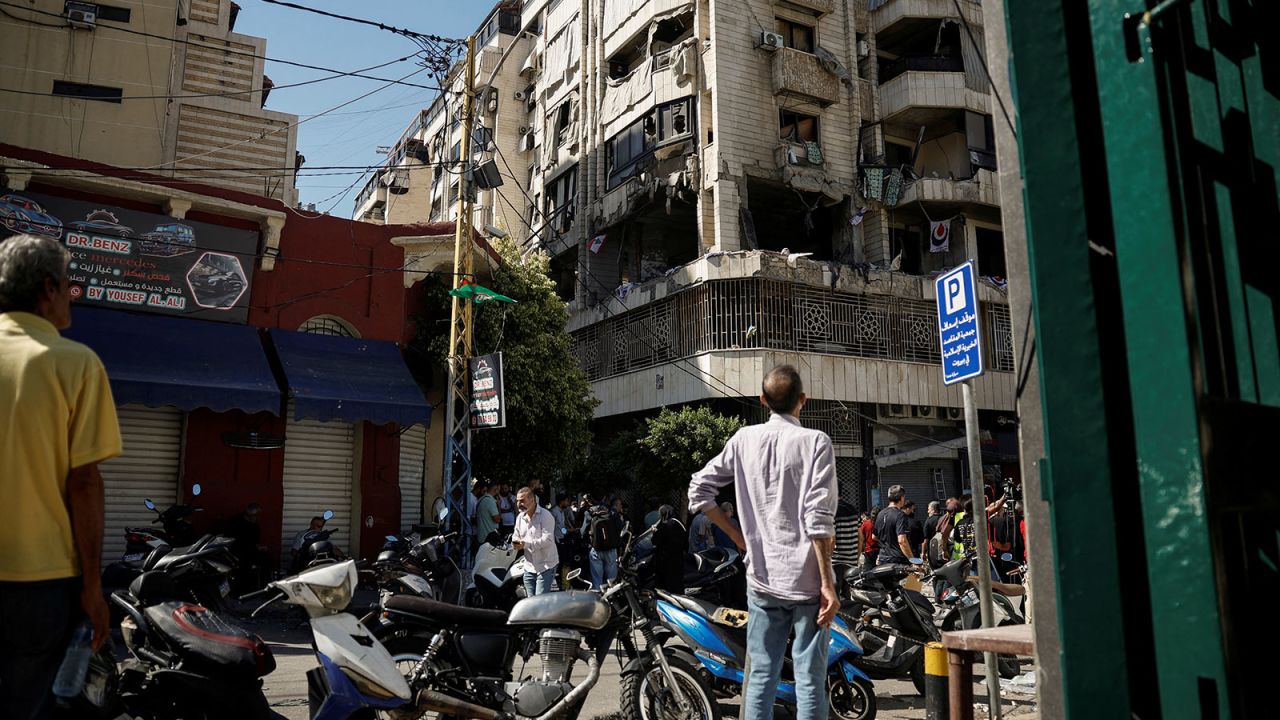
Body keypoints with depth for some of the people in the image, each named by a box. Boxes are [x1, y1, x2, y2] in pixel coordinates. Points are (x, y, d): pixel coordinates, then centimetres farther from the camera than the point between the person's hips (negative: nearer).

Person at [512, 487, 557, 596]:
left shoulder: (545, 515, -13)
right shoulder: (520, 518, 11)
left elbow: (547, 539, -23)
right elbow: (516, 536, 18)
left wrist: (526, 544, -31)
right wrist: (515, 543, -8)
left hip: (545, 567, -7)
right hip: (529, 567, 7)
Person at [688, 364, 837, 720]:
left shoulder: (744, 439, 5)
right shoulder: (815, 441, -7)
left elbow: (698, 490, 7)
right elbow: (819, 518, -13)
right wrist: (827, 583, -10)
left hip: (762, 578, 4)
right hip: (806, 580, -4)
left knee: (760, 676, 10)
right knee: (810, 679, 2)